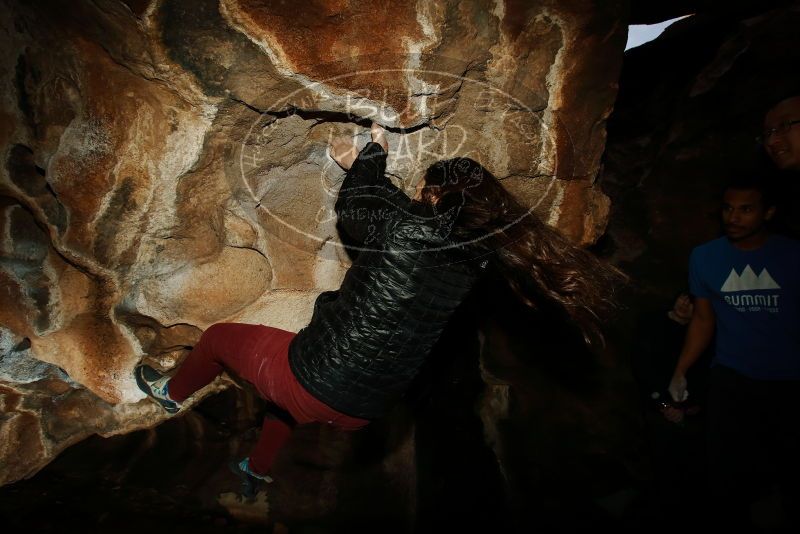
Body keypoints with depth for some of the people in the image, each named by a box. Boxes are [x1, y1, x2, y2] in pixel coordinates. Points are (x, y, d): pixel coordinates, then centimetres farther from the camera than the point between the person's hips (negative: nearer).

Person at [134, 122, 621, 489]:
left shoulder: (406, 231, -21)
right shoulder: (471, 261, -3)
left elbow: (354, 210, 0)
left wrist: (374, 153, 16)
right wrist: (365, 166, 20)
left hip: (310, 388, -6)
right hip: (363, 414, 7)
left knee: (219, 337, 21)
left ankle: (173, 394, 50)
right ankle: (259, 469, 61)